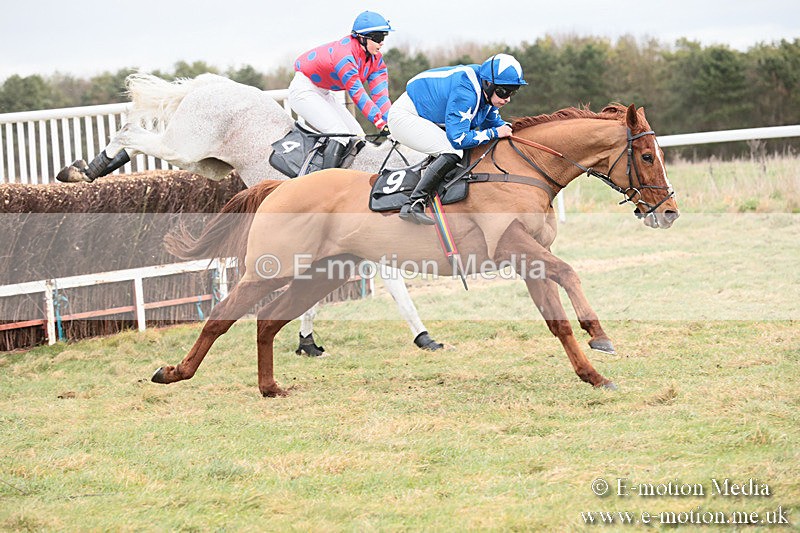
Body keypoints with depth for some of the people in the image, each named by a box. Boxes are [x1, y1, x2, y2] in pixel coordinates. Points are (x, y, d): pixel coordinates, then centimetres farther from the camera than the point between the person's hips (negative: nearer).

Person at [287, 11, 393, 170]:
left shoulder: (375, 58, -5)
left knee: (357, 137, 1)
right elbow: (357, 94, -35)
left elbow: (380, 94, -13)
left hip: (323, 94, 10)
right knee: (340, 135, -24)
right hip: (304, 90, -10)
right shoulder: (345, 54, -31)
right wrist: (381, 124, -39)